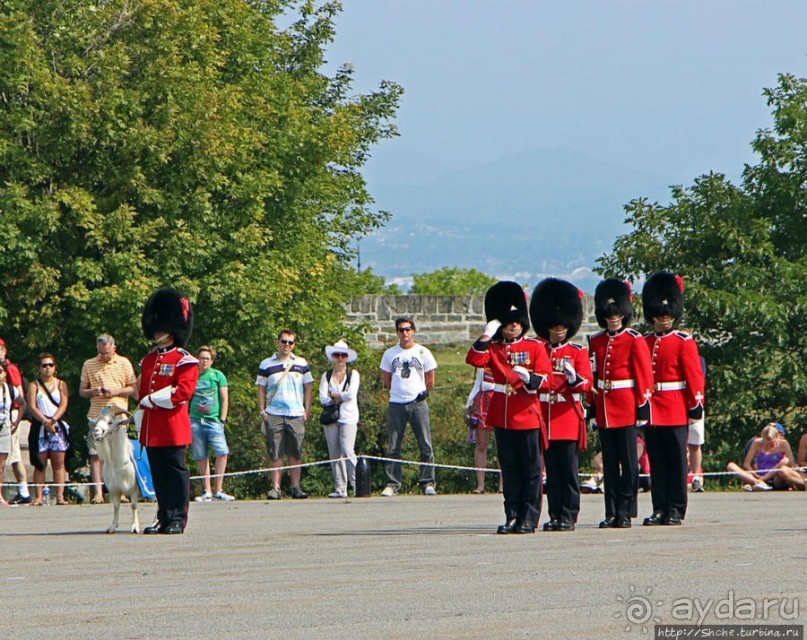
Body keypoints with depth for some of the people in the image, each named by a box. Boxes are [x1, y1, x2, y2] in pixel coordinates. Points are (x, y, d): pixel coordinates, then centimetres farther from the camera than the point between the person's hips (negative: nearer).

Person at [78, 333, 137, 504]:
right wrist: (92, 391, -8)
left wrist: (116, 391, -9)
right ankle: (98, 492, -6)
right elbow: (81, 391, 14)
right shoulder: (89, 365, 11)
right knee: (95, 454, -5)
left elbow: (133, 389, 9)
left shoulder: (123, 363, 8)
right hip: (96, 415, 1)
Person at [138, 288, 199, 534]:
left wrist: (152, 399, -10)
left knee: (176, 471, -3)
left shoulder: (185, 361, -4)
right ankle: (164, 518, 11)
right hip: (151, 427, 6)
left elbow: (183, 392, -14)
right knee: (158, 474, 7)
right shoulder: (148, 360, 16)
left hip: (174, 426, -6)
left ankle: (178, 519, -1)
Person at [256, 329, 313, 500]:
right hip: (273, 414, -1)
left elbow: (308, 388, 15)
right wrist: (262, 410, 0)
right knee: (275, 454, -3)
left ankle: (296, 486, 6)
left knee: (295, 454, 0)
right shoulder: (267, 365, 8)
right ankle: (275, 487, -1)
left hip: (296, 414, 1)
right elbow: (261, 389, 10)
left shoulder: (301, 364, 12)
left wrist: (307, 410, 5)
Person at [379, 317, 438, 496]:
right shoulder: (390, 354, 9)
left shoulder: (422, 352, 7)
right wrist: (399, 391, 11)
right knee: (393, 447, -2)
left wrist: (422, 393, 7)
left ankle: (427, 482, 2)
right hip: (396, 405, 1)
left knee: (425, 445, -3)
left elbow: (430, 380, 13)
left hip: (418, 403, -1)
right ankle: (392, 484, 1)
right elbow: (386, 380, 15)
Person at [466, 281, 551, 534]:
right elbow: (474, 359, -10)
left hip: (527, 416, -3)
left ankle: (529, 518, 3)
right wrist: (486, 335, -15)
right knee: (509, 469, 6)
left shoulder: (535, 348, 2)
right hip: (502, 417, 3)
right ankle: (513, 517, 10)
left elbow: (544, 382, -5)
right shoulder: (493, 348, 9)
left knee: (531, 469, 0)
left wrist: (528, 377, -25)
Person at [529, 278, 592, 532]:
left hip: (569, 418, -3)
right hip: (545, 418, 3)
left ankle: (568, 517, -2)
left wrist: (573, 377, -25)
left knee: (569, 470, -4)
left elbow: (586, 385, -5)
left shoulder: (578, 352, 4)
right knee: (552, 471, 4)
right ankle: (555, 516, 8)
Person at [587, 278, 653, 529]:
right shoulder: (596, 342, 11)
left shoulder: (634, 341, -1)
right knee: (609, 464, 6)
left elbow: (644, 376, -3)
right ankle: (611, 513, 9)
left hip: (626, 409, -4)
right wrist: (592, 407, 10)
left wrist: (643, 407, -8)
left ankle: (625, 512, 2)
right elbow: (592, 376, 14)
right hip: (604, 410, 4)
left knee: (628, 462, -1)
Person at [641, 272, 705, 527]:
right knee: (657, 462, 5)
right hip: (652, 411, 4)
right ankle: (660, 510, 9)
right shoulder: (644, 343, 12)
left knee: (676, 460, -1)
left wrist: (696, 406, -7)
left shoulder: (684, 342, 1)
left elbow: (695, 376, -2)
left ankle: (676, 510, 3)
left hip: (676, 411, -4)